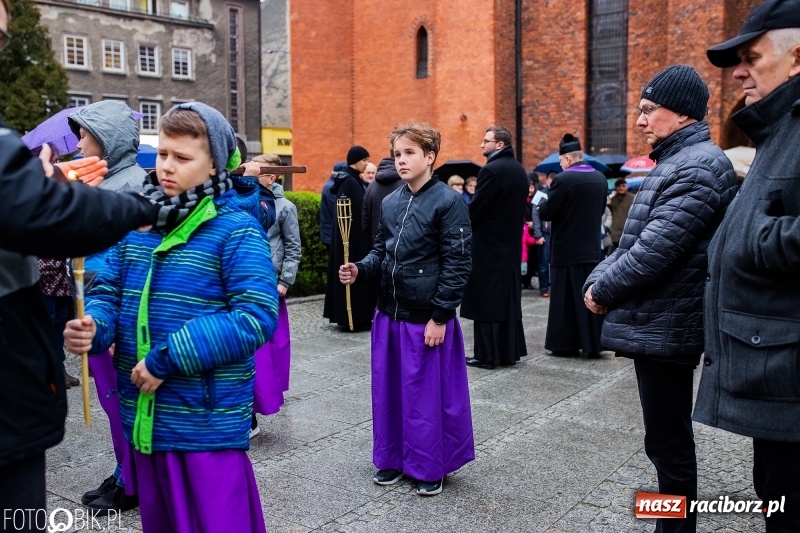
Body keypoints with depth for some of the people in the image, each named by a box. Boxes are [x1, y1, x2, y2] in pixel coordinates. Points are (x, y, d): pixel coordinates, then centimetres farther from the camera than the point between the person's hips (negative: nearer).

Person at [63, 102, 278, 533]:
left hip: (207, 424, -6)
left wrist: (168, 357, -22)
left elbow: (257, 317, -21)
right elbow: (109, 290, 11)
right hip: (142, 416, 7)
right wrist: (92, 326, -13)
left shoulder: (235, 228, -13)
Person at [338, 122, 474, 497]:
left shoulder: (448, 202, -11)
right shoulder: (389, 203, 8)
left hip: (427, 317, -6)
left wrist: (440, 317, -16)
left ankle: (430, 466, 24)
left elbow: (457, 265, -14)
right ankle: (392, 458, 32)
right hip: (389, 313, 7)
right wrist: (360, 269, -6)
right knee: (388, 388, 15)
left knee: (428, 392, 5)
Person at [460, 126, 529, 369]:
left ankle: (487, 355, 4)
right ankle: (509, 351, 20)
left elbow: (476, 208, -18)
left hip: (489, 244, -9)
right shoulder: (519, 170, 11)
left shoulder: (491, 170, -16)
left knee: (486, 301, -2)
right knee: (509, 299, 12)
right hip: (511, 243, 9)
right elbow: (519, 206, 14)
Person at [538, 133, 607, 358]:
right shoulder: (600, 179, 5)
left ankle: (565, 344, 8)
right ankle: (593, 344, 16)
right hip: (592, 248, 6)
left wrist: (549, 196, 6)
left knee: (566, 298, 3)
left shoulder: (563, 179, -16)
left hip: (567, 249, -6)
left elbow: (545, 213, -13)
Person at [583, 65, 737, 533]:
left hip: (665, 327, -10)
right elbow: (634, 240, 16)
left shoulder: (699, 167, -17)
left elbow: (655, 251, -23)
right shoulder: (676, 161, 15)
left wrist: (602, 290, -9)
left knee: (668, 443, 1)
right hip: (657, 323, 10)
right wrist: (597, 280, 2)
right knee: (667, 439, 19)